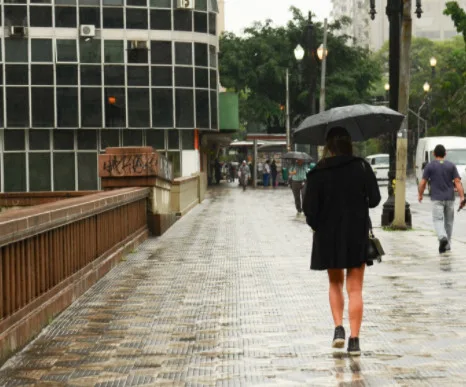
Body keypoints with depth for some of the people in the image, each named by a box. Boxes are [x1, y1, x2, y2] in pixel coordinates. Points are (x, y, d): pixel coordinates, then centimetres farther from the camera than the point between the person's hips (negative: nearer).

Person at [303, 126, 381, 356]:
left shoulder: (318, 173, -7)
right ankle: (354, 340, -1)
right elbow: (375, 199, -6)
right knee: (355, 289, 4)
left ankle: (339, 328, 5)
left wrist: (315, 225, 9)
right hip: (357, 236, 0)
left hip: (328, 236, 0)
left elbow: (310, 208, -10)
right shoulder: (362, 168, -5)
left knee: (335, 283, 20)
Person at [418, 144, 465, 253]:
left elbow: (423, 183, -3)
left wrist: (420, 195, 13)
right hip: (450, 198, 2)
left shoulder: (429, 166, -2)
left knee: (438, 220, -5)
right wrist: (462, 197, -9)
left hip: (437, 199, -2)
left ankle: (442, 237, -32)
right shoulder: (451, 165, 3)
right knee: (448, 221, 15)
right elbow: (457, 182, -6)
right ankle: (447, 244, 22)